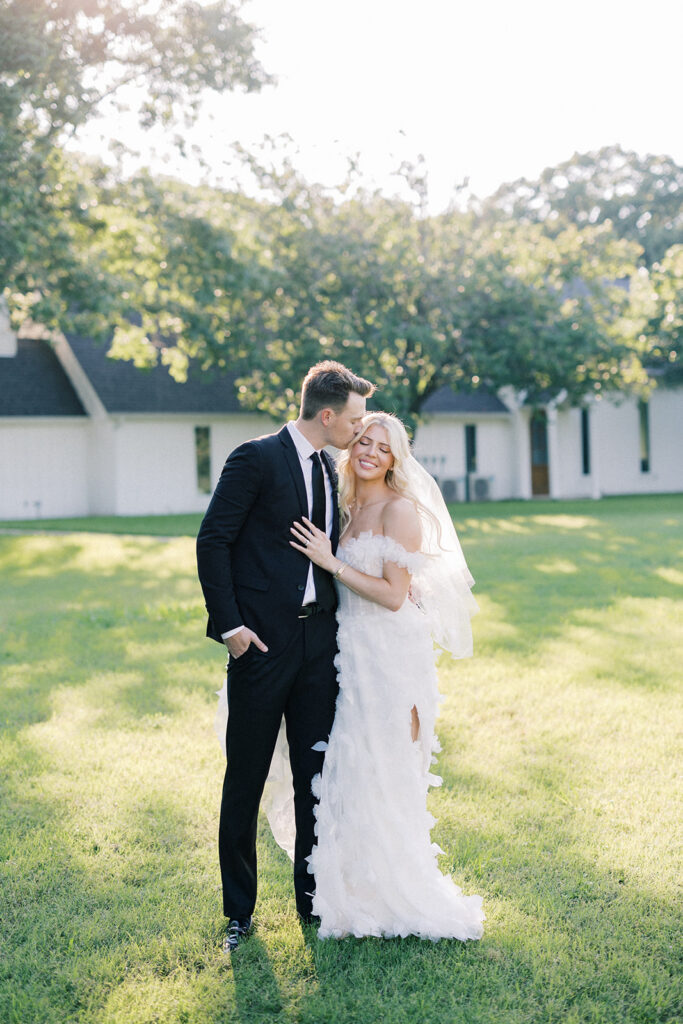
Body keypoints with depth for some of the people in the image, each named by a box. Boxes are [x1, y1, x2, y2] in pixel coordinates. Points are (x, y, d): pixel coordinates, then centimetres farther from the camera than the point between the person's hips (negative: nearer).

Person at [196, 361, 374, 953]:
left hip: (318, 638, 7)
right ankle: (239, 910, 19)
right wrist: (229, 624, -16)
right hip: (263, 641, -6)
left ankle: (314, 897, 26)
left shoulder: (328, 469, 13)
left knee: (317, 774, 12)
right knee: (245, 778, 5)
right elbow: (212, 542, -11)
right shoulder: (256, 459, -10)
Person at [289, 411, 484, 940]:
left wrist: (331, 562, -15)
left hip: (390, 655, -7)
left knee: (384, 773, -1)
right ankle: (357, 887, 23)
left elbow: (393, 595, -16)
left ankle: (395, 893, 14)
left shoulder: (400, 509, -10)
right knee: (350, 771, 10)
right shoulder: (347, 509, 14)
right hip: (351, 653, 7)